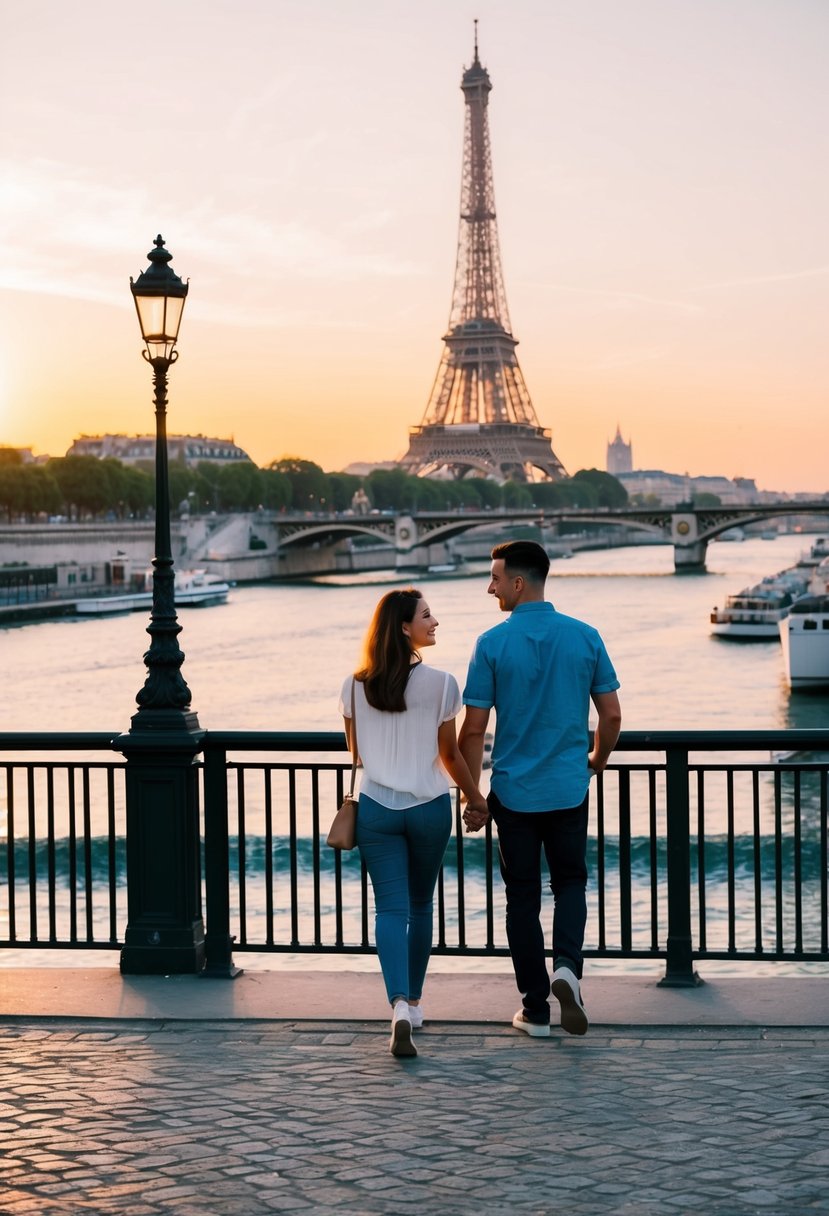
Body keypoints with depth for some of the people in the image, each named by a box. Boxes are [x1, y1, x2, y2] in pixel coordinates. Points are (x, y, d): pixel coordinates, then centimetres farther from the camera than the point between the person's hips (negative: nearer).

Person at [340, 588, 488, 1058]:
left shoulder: (356, 686, -2)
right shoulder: (440, 683, -11)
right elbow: (450, 754, -3)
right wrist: (475, 796, 13)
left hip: (376, 808, 1)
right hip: (429, 807, -1)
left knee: (391, 907, 0)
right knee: (420, 905, 16)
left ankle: (400, 1003, -20)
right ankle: (414, 1002, 27)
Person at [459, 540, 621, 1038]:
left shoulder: (492, 644, -9)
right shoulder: (585, 638, -3)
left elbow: (474, 729, -8)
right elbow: (611, 716, 1)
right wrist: (597, 760, 20)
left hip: (513, 792, -1)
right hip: (569, 788, 2)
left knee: (523, 896, 9)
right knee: (570, 881, 17)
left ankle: (536, 1009, 11)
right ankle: (567, 965, -10)